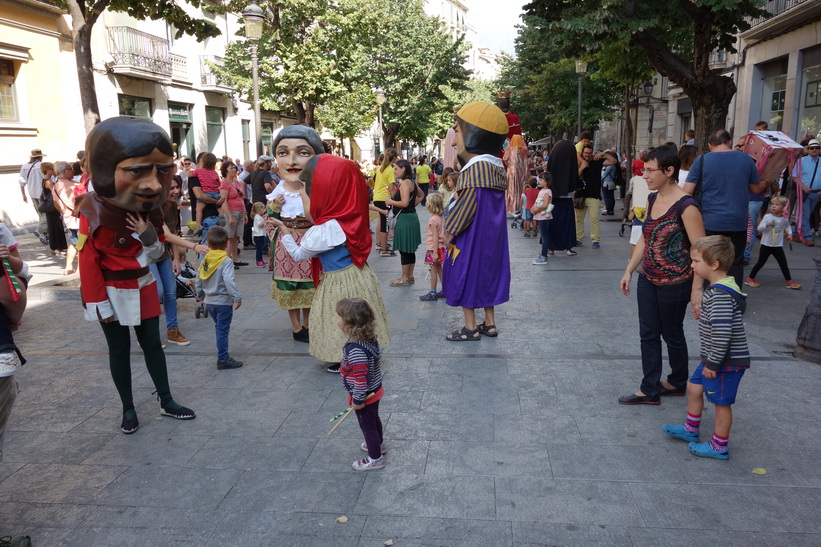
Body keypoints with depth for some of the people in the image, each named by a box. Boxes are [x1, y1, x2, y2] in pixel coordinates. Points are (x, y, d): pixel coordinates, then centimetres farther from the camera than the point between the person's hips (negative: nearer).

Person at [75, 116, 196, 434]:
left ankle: (166, 401, 22)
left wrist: (150, 237, -17)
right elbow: (88, 261, -15)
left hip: (143, 286, 5)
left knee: (152, 343, 11)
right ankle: (128, 408, 20)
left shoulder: (150, 211, -2)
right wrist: (99, 303, -14)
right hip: (113, 291, -5)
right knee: (119, 350, 7)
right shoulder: (95, 214, -19)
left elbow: (157, 254, 5)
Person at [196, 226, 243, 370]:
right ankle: (223, 359, 5)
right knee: (223, 331, 0)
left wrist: (200, 296, 25)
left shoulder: (205, 260, 4)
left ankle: (223, 356, 26)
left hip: (209, 302, 7)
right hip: (223, 302, -6)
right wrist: (237, 297, -24)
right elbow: (229, 281, -28)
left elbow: (199, 280, 12)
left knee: (219, 329, 18)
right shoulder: (225, 261, -16)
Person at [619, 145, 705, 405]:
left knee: (672, 334, 11)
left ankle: (677, 383, 34)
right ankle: (650, 390, 20)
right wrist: (629, 271, 11)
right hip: (648, 279, 7)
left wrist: (697, 288, -20)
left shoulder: (685, 206, -19)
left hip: (674, 283, -7)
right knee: (648, 334, 10)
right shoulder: (652, 199, 4)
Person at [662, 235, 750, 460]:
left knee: (721, 402, 4)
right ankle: (691, 429, 37)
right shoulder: (719, 289, 7)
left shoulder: (721, 296, -27)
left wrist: (712, 363, -22)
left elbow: (722, 334, -30)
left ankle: (719, 447, 20)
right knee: (694, 387, 21)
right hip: (713, 358, 10)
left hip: (726, 362, -10)